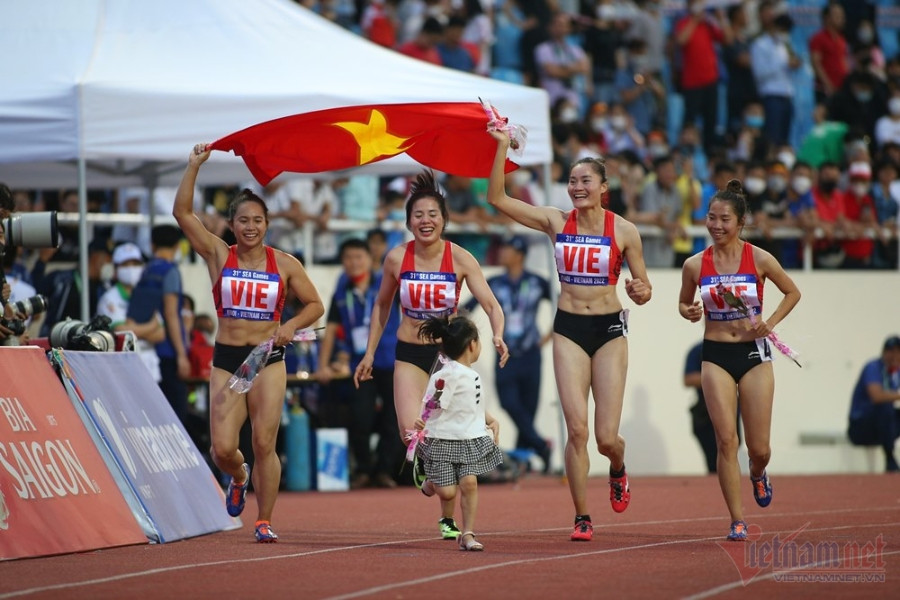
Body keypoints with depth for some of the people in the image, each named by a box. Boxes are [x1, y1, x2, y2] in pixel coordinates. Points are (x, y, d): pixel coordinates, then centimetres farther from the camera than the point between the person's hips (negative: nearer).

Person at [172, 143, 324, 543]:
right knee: (222, 449, -4)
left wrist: (292, 325, -11)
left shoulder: (285, 265, 2)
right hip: (226, 359, 1)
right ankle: (238, 478, 31)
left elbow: (315, 305, 8)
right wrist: (194, 167, -11)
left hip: (268, 359, -1)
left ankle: (264, 521, 6)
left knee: (264, 444, -5)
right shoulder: (218, 256, 2)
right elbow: (182, 212, -6)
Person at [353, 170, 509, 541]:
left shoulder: (460, 258, -10)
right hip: (409, 354, 1)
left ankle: (448, 518, 15)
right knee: (411, 432, -17)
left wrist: (497, 335, -33)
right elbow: (382, 306, 10)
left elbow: (490, 304, -13)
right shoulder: (397, 259, -5)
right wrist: (369, 354, 10)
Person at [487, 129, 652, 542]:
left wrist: (639, 292, -20)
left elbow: (644, 291, 3)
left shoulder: (623, 231, -2)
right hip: (569, 329, 1)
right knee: (577, 429, -10)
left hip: (609, 329, -1)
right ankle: (582, 518, 1)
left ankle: (618, 470, 34)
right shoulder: (556, 222, 2)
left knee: (607, 437, -3)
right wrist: (502, 148, -9)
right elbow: (498, 199, -1)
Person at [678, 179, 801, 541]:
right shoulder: (695, 265, -1)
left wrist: (770, 322, -8)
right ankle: (737, 521, -4)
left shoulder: (759, 259, -6)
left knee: (759, 447, 2)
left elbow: (792, 293, 7)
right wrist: (689, 313, -9)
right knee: (726, 441, -10)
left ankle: (758, 474, 40)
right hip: (715, 356, 1)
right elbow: (683, 303, 14)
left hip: (754, 354, -1)